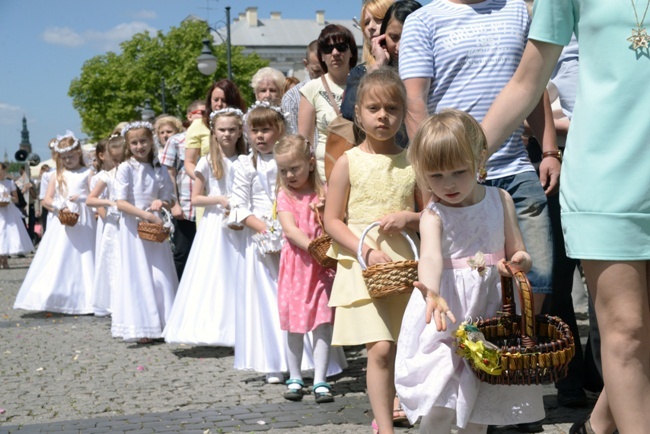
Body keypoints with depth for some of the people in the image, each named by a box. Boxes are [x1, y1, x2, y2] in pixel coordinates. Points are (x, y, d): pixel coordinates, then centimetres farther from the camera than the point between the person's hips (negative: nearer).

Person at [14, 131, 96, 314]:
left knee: (81, 260, -2)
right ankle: (58, 301, 0)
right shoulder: (57, 176, 12)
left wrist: (81, 198, -20)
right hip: (61, 222, 3)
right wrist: (58, 205, -10)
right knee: (58, 261, -1)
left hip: (82, 222, -3)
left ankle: (82, 300, 1)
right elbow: (47, 199, 8)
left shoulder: (87, 173, 4)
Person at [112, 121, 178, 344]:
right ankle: (140, 327, 6)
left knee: (161, 274, 5)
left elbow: (170, 199, 11)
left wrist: (162, 203, -13)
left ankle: (163, 322, 14)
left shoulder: (159, 169, 5)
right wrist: (147, 215, -23)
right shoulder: (126, 168, -6)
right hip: (134, 227, -4)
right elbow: (121, 203, -14)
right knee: (138, 275, 0)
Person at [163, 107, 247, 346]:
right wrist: (220, 199, -13)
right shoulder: (208, 162, 0)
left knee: (238, 276, 2)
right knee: (214, 275, -4)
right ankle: (213, 328, 0)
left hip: (239, 226, 2)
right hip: (215, 225, -2)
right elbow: (195, 198, -1)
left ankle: (236, 330, 8)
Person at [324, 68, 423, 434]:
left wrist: (409, 218, -11)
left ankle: (396, 405, 30)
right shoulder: (349, 162, -1)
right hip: (363, 265, -3)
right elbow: (332, 220, -2)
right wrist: (366, 251, -14)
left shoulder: (412, 161, 5)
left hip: (405, 263, 3)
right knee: (380, 348, -13)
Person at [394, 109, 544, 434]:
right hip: (446, 315, -3)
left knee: (481, 404, 11)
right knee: (441, 406, -9)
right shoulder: (433, 216, -10)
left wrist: (519, 261, -19)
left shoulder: (500, 200, 3)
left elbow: (517, 251, 7)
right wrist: (432, 293, -51)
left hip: (490, 309, 4)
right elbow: (431, 256, -29)